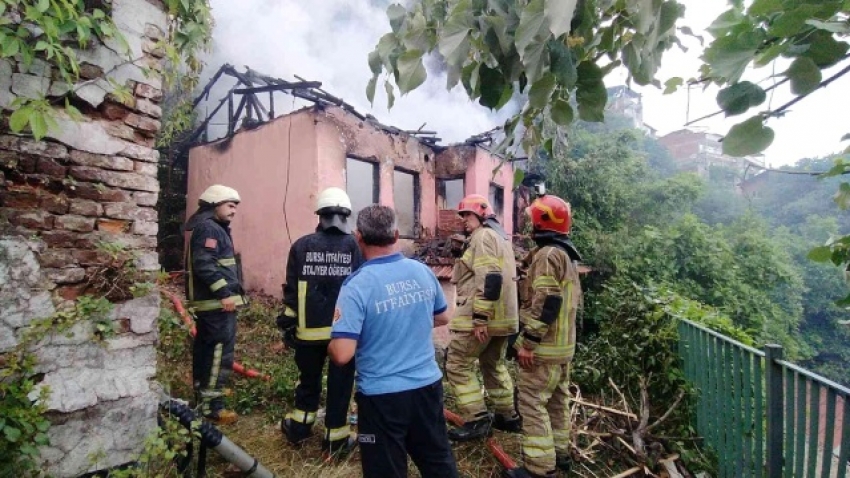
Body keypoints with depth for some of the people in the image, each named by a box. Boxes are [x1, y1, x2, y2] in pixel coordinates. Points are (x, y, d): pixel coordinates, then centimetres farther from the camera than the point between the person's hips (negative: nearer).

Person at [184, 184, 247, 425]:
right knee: (220, 350, -9)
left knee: (206, 346, 19)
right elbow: (204, 264, -25)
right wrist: (224, 293, -25)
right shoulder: (208, 228, -14)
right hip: (217, 302, -11)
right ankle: (211, 404, -5)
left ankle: (203, 389, 32)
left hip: (210, 300, 11)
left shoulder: (213, 228, 20)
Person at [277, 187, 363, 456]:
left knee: (309, 378, 22)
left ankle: (299, 426, 36)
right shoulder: (355, 246, -6)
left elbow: (291, 290, 1)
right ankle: (335, 438, 21)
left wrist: (288, 322, 9)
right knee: (340, 383, 11)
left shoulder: (302, 246, 0)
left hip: (310, 329, 2)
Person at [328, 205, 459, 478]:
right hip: (427, 385, 5)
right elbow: (443, 318, 12)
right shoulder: (423, 271, -3)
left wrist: (332, 342, -1)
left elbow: (341, 355, -22)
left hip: (382, 395, -4)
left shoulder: (356, 286, -19)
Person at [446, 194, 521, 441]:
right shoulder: (500, 236, 20)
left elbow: (489, 279, -23)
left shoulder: (483, 236, -12)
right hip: (502, 316, 10)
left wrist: (479, 318, -23)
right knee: (494, 365, 21)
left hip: (481, 317, -10)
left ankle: (477, 420, 3)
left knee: (458, 366, -1)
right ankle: (508, 416, 30)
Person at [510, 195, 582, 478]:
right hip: (564, 343, 10)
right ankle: (559, 453, 30)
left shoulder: (548, 254, -18)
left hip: (544, 346, -10)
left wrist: (529, 341, -22)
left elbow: (546, 303, -25)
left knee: (532, 403, -3)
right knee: (557, 399, 18)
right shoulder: (567, 255, 14)